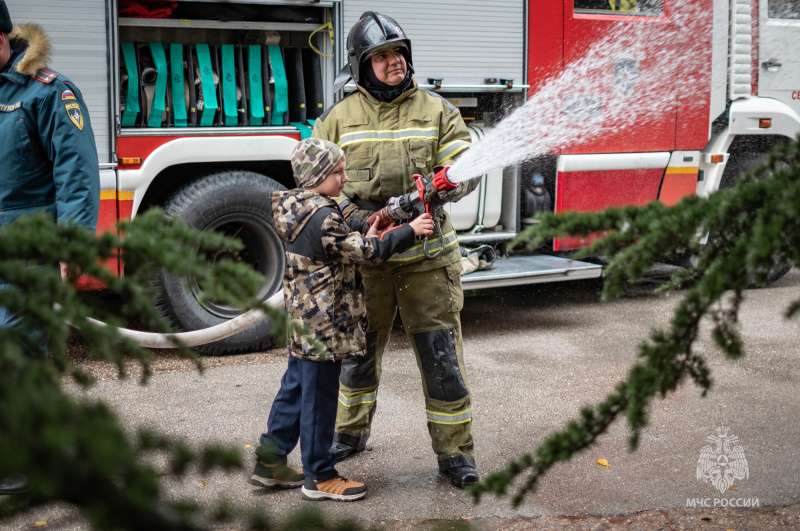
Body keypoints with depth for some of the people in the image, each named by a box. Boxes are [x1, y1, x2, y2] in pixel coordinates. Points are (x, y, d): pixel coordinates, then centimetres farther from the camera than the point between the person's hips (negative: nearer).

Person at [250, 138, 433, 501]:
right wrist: (409, 231, -10)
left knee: (296, 387, 18)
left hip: (304, 319, 10)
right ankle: (319, 477, 11)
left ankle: (270, 461, 26)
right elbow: (364, 252, -18)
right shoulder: (323, 217, -22)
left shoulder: (298, 208, 9)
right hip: (325, 325, -10)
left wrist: (365, 241, 5)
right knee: (319, 399, 0)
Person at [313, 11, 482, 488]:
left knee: (441, 355, -1)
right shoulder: (339, 118, 3)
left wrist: (448, 183, -24)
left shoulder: (436, 110, 3)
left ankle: (455, 451, 12)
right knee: (360, 351, 16)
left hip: (428, 257, -1)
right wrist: (353, 215, -16)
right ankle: (352, 431, 38)